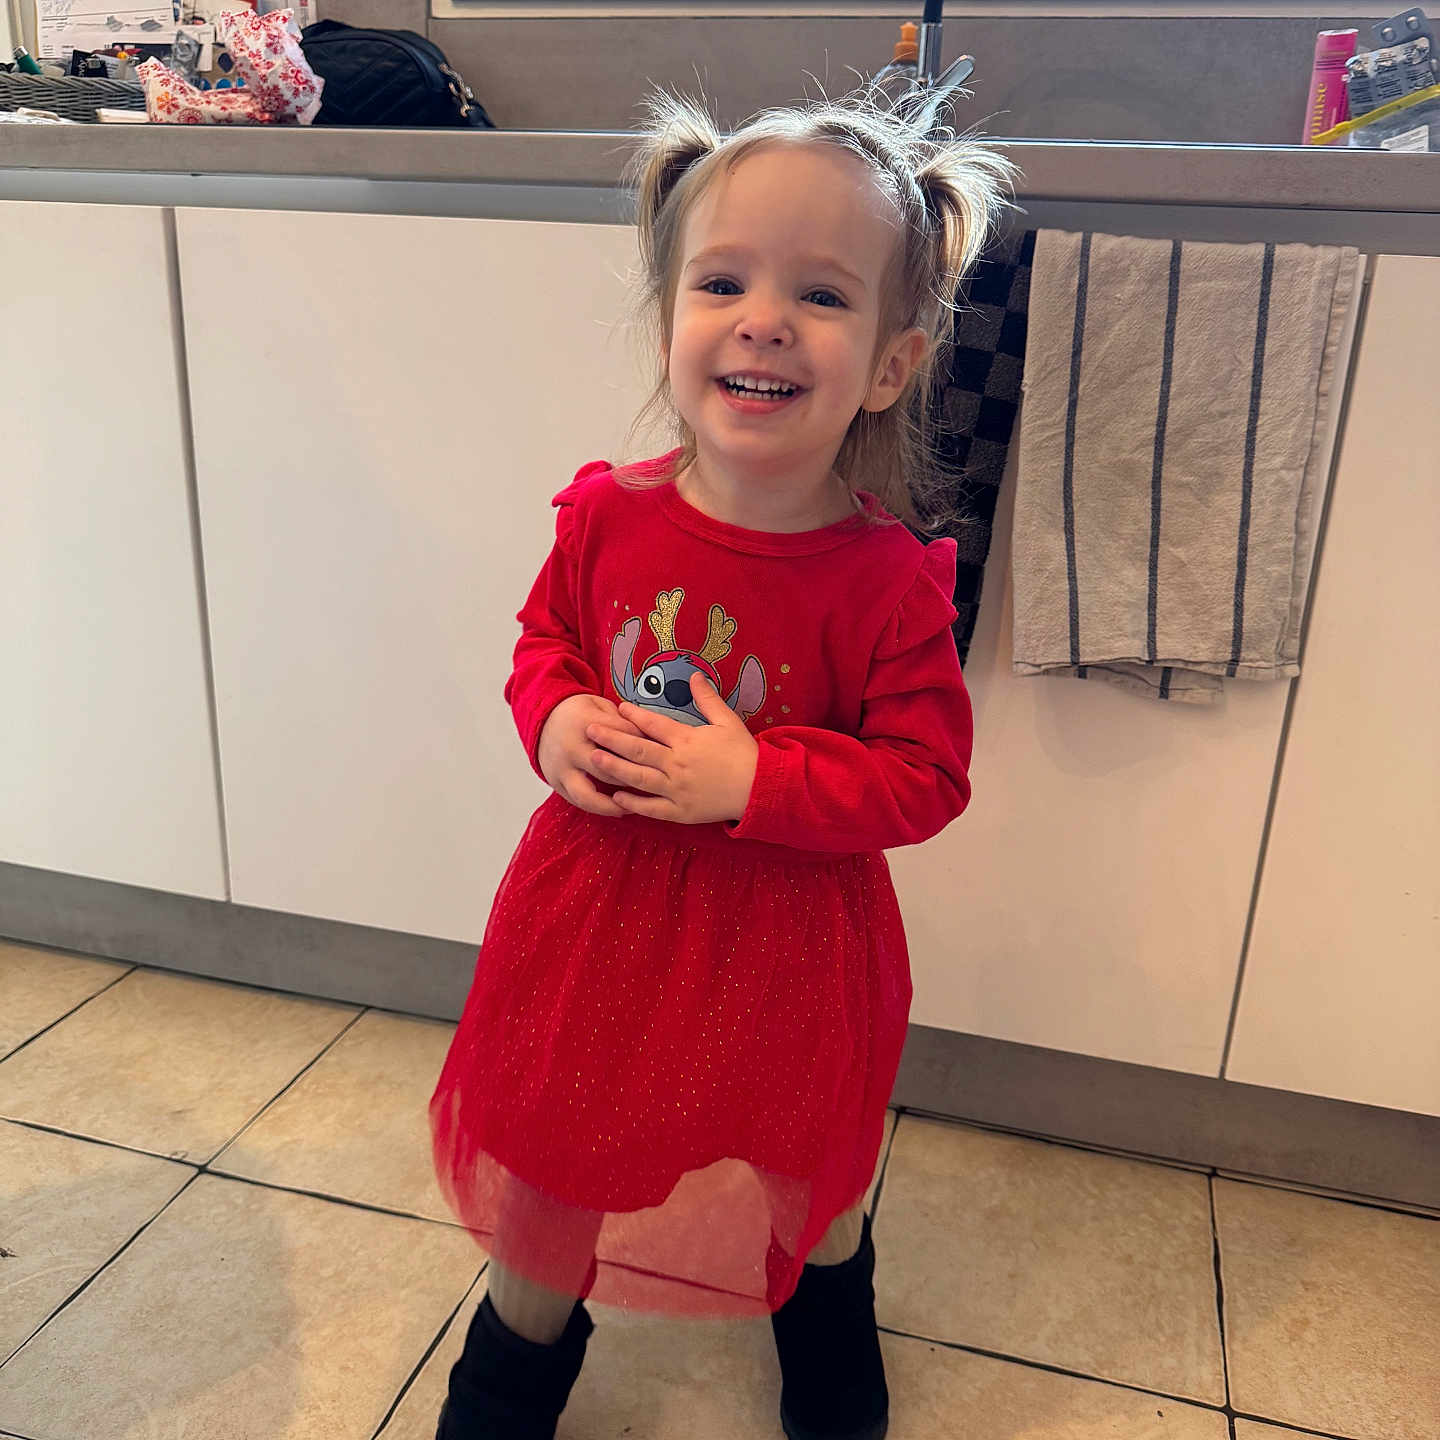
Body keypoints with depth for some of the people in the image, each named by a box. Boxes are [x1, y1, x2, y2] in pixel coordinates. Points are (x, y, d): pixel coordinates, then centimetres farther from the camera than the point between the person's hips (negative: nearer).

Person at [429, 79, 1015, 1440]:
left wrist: (754, 780, -27)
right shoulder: (609, 514, -11)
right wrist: (555, 720, -16)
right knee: (542, 1173, 20)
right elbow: (543, 643, 6)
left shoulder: (885, 577, -20)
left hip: (786, 943, -2)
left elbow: (926, 774, -15)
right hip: (591, 917, 3)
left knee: (811, 1176, 23)